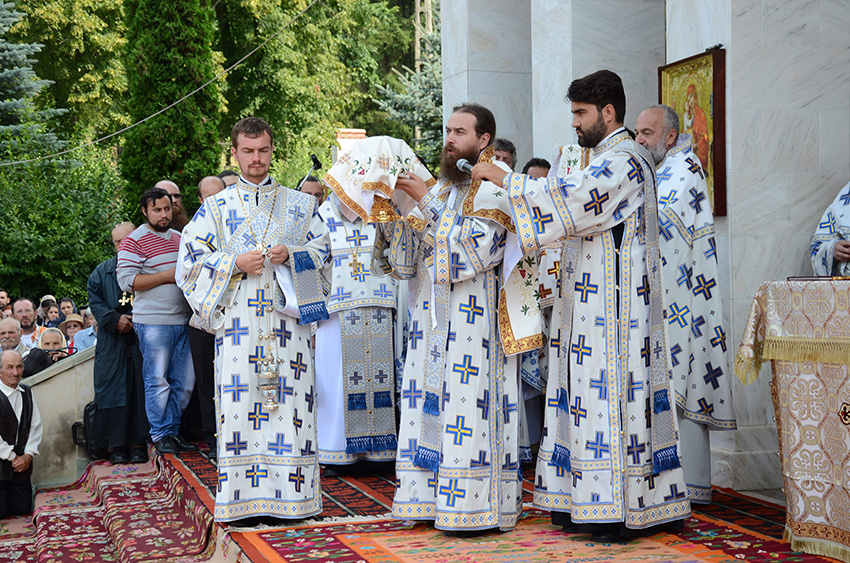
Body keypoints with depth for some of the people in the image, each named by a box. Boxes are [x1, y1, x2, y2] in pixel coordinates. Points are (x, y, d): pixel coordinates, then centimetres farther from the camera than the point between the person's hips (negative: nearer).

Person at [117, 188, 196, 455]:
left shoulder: (180, 238, 18)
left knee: (185, 381, 7)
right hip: (153, 321, -6)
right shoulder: (134, 241, -4)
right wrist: (166, 276, -14)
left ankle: (173, 431, 18)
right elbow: (126, 280, -12)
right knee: (158, 381, -2)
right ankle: (160, 435, 9)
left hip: (183, 320, 6)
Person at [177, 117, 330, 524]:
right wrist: (236, 264, -7)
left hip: (287, 317, 1)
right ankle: (243, 499, -1)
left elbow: (324, 249, 13)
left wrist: (291, 256, -6)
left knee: (290, 399, -5)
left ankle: (290, 495, 1)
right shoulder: (216, 207, 14)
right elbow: (191, 255, 8)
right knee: (240, 402, -6)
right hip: (237, 318, 0)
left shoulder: (299, 205, 16)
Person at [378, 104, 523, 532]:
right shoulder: (441, 187, 17)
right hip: (432, 316, 7)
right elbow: (406, 255, 13)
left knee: (469, 405, -7)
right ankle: (433, 498, 14)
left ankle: (475, 507, -1)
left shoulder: (496, 185, -4)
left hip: (474, 316, -7)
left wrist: (427, 203, -16)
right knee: (431, 403, 7)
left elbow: (474, 245, -17)